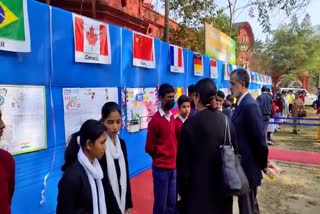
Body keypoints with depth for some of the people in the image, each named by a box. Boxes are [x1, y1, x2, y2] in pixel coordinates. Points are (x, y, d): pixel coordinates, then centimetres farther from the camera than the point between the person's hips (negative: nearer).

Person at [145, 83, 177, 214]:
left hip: (174, 167, 6)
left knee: (172, 203, 15)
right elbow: (150, 148, -8)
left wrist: (175, 156, 4)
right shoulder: (155, 120, -12)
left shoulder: (174, 118, 7)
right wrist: (162, 156, 5)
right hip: (161, 168, -6)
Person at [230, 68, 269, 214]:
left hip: (248, 167, -9)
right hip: (243, 165, 9)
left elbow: (259, 138, -21)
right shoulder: (242, 104, 8)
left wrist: (264, 163, -8)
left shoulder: (249, 105, -21)